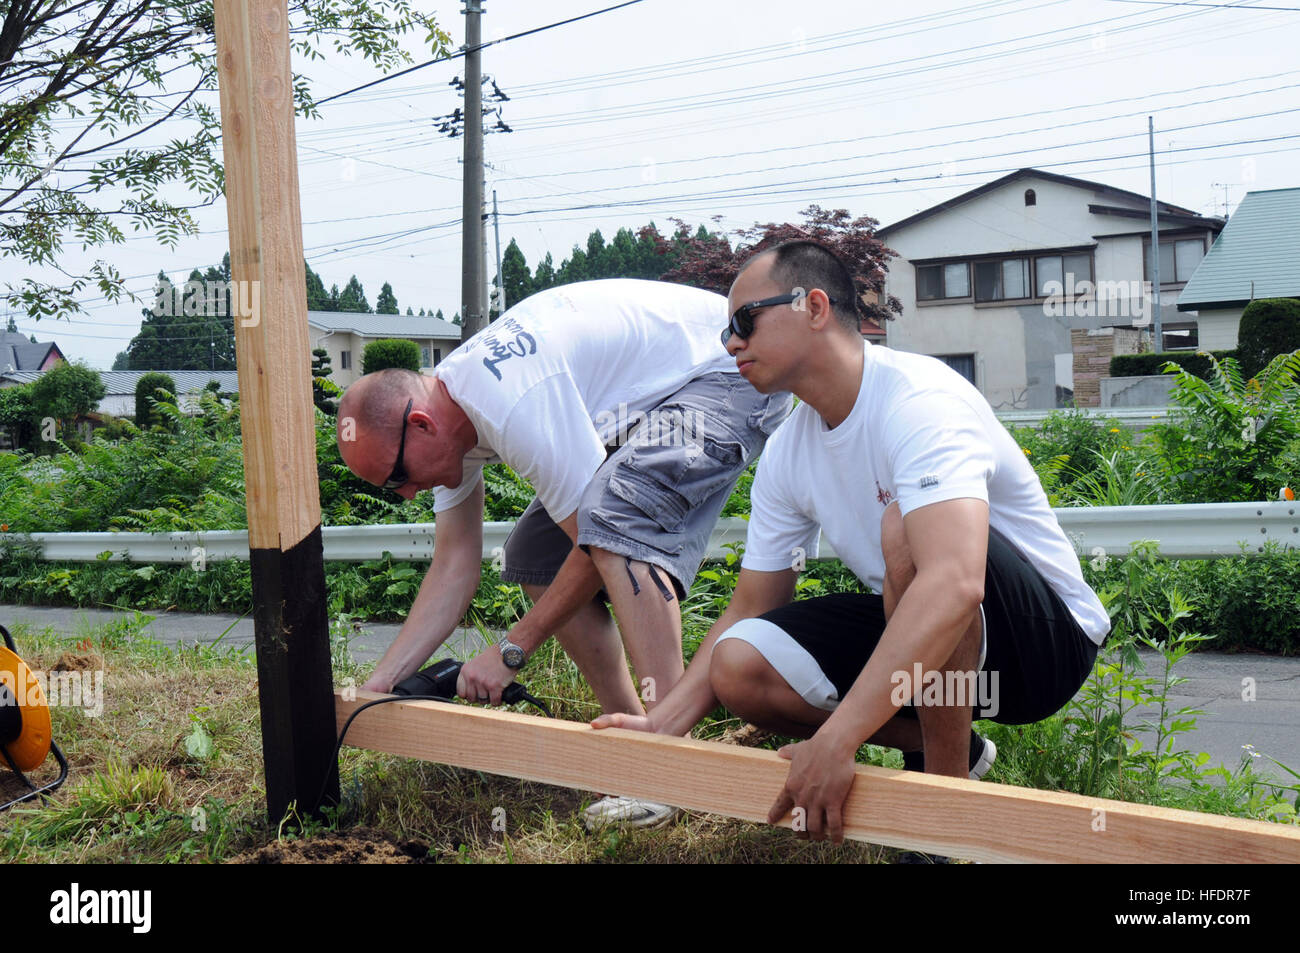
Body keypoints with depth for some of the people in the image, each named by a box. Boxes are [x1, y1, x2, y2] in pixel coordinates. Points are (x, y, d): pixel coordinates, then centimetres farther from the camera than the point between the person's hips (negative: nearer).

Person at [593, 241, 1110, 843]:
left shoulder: (918, 399, -25)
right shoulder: (786, 454, 1)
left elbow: (952, 585, -41)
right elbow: (748, 611, 7)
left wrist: (835, 742, -45)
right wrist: (662, 724, -7)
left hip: (1049, 636, -7)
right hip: (915, 636, 7)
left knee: (903, 527, -34)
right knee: (740, 664, -13)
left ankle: (948, 784, -17)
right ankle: (939, 746, 7)